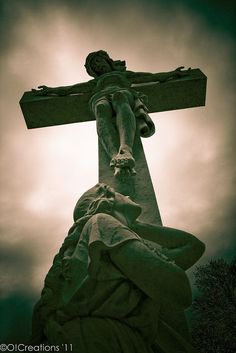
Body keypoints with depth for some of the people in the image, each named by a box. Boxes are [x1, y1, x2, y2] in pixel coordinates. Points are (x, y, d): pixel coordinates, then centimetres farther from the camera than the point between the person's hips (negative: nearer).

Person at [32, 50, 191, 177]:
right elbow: (67, 89, 33)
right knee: (102, 111, -39)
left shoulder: (125, 74, 43)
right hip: (101, 98, 1)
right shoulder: (95, 83, 44)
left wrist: (174, 73, 22)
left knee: (119, 98, -41)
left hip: (123, 94, 0)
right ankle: (117, 158, -66)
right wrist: (50, 90, 19)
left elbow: (154, 76, 34)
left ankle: (126, 151, -67)